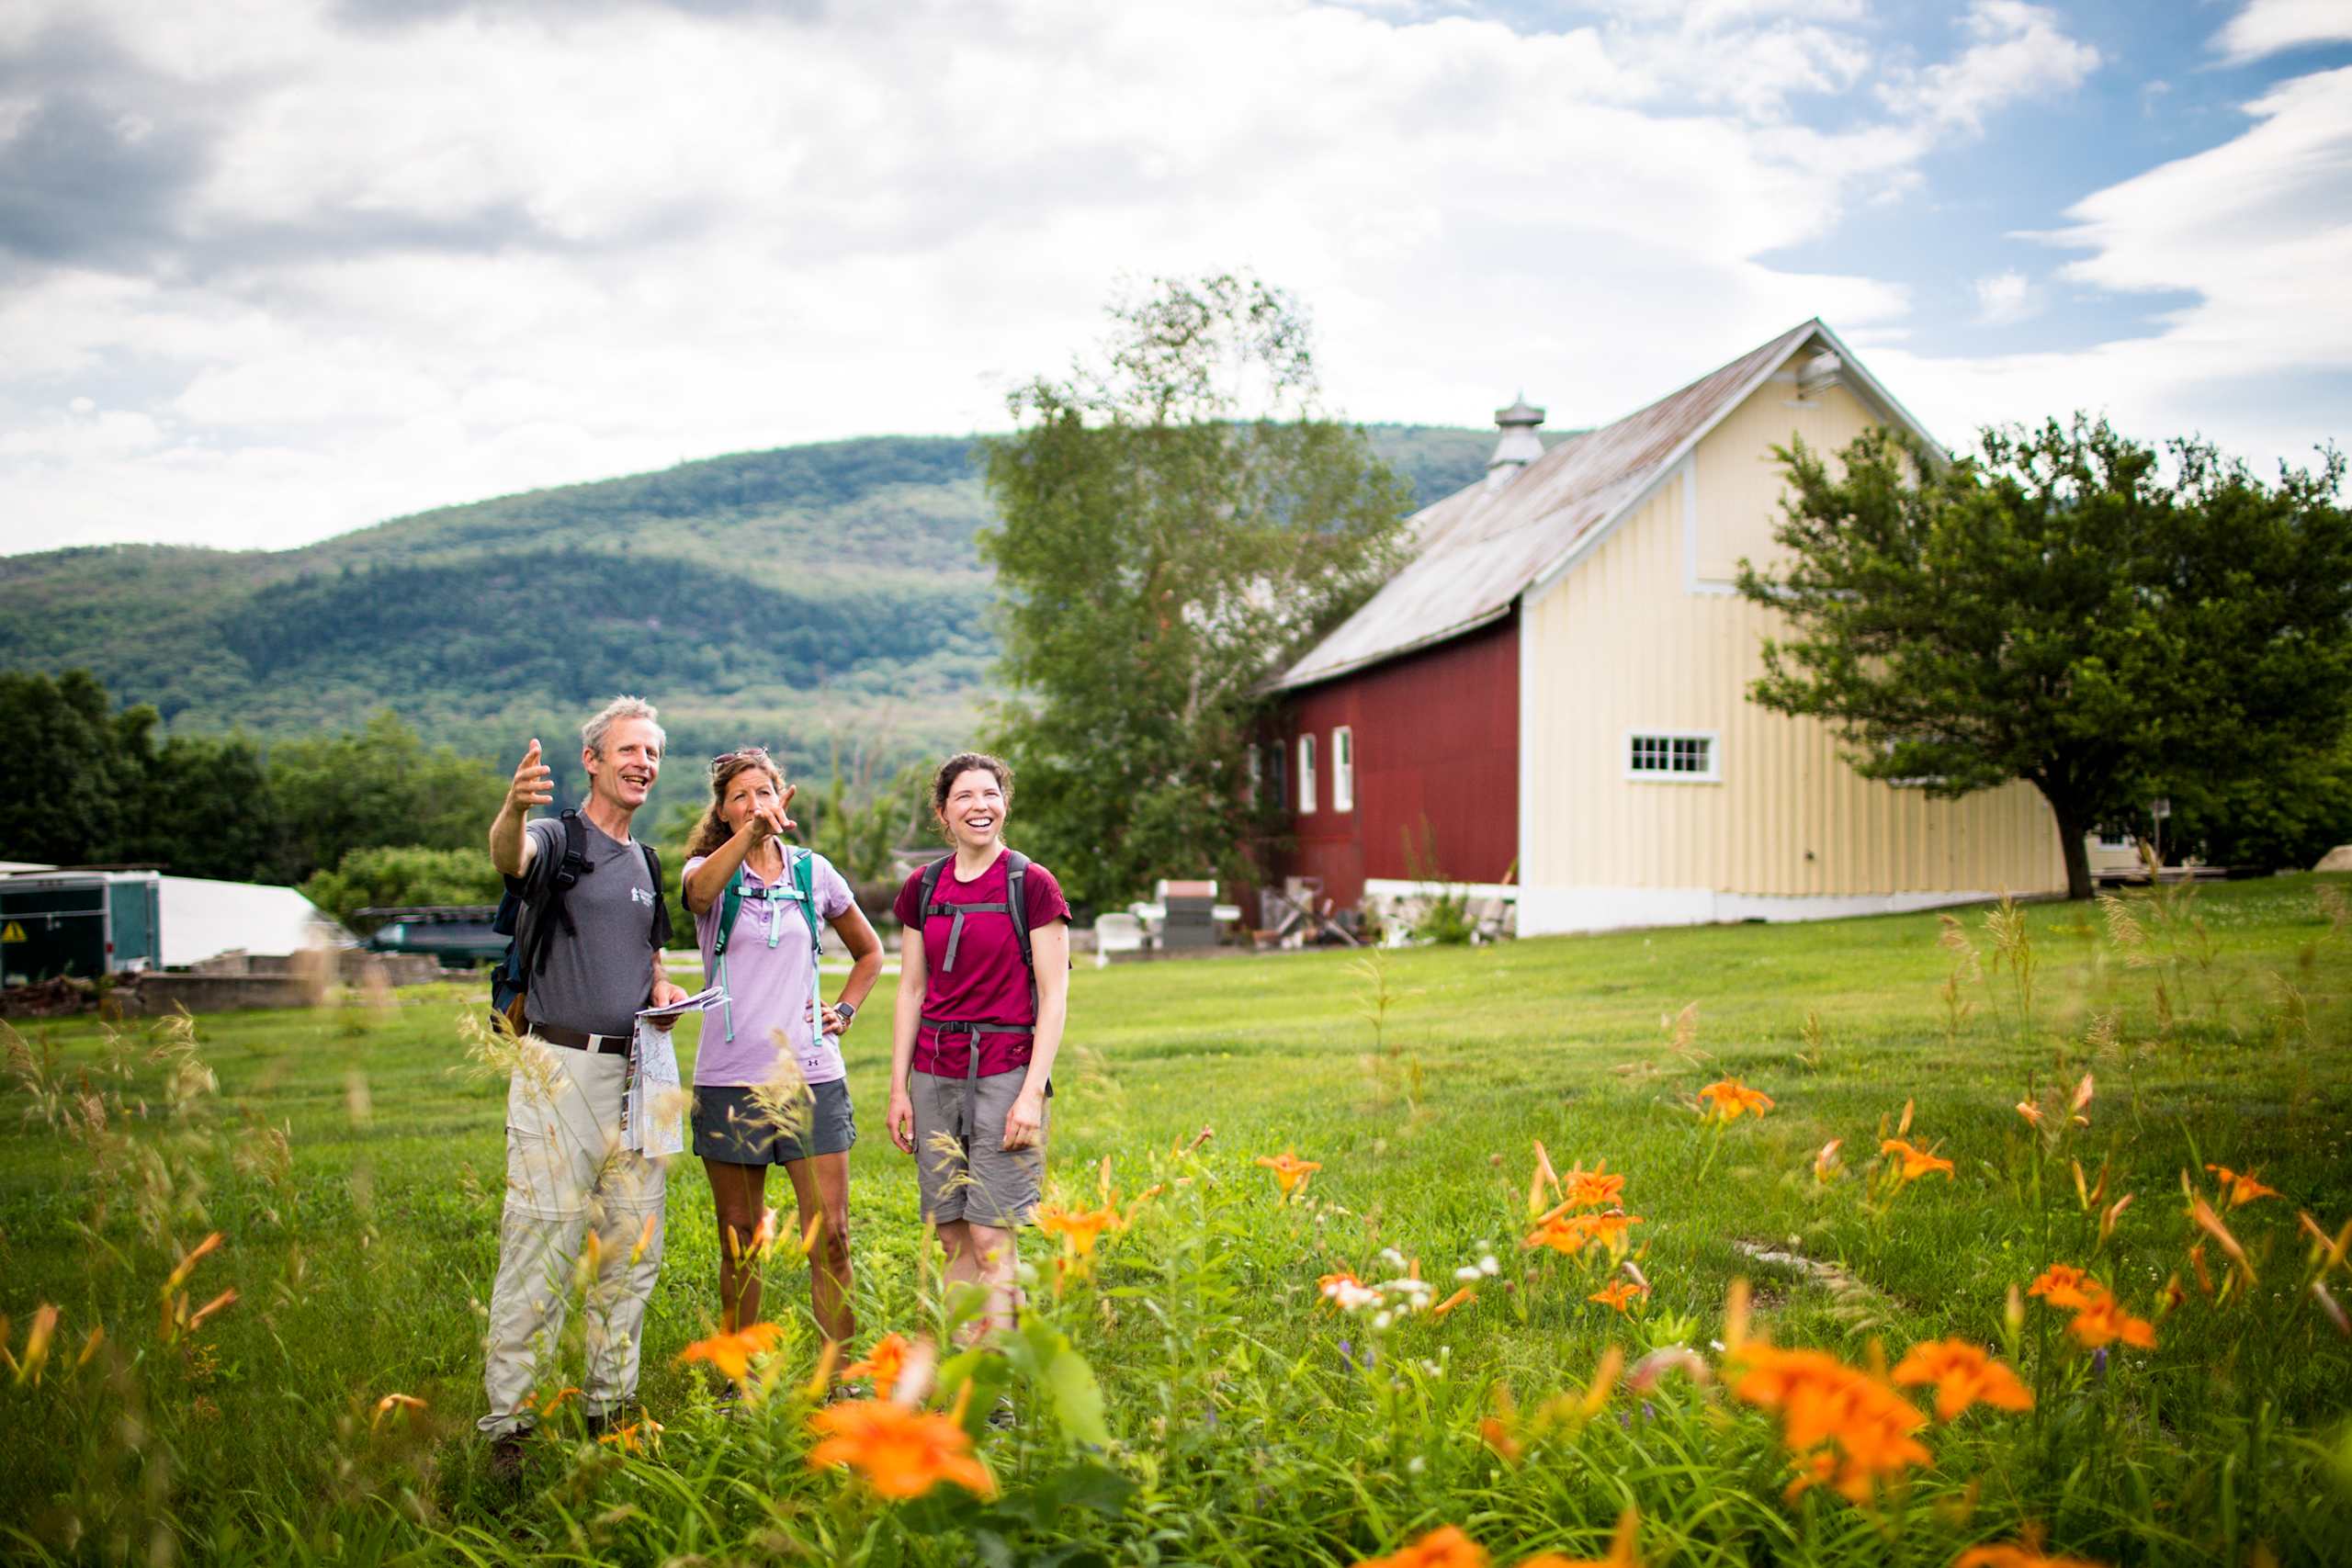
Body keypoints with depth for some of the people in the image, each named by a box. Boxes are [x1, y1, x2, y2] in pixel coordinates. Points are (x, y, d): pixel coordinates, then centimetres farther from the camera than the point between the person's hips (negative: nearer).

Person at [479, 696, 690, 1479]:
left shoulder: (646, 864, 19)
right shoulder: (556, 840, -2)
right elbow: (508, 856, -27)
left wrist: (664, 991, 5)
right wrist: (513, 808, -50)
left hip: (635, 1070, 7)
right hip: (560, 1068, -7)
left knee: (634, 1250, 9)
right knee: (541, 1245, -9)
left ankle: (609, 1406, 21)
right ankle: (508, 1422, -3)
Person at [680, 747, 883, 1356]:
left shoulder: (813, 872, 7)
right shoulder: (711, 870, 0)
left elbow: (869, 951, 23)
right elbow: (700, 890, -28)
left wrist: (845, 1010, 7)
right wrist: (752, 833, -44)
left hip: (811, 1075, 1)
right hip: (729, 1078, -1)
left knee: (830, 1236, -3)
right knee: (739, 1241, 8)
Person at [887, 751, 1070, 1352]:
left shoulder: (1032, 885, -4)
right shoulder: (922, 889, 9)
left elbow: (1054, 997, -6)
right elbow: (911, 991, 12)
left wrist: (1033, 1091, -12)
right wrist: (899, 1088, 8)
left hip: (1005, 1074, -4)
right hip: (935, 1075, 4)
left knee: (992, 1240, -7)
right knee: (955, 1242, 7)